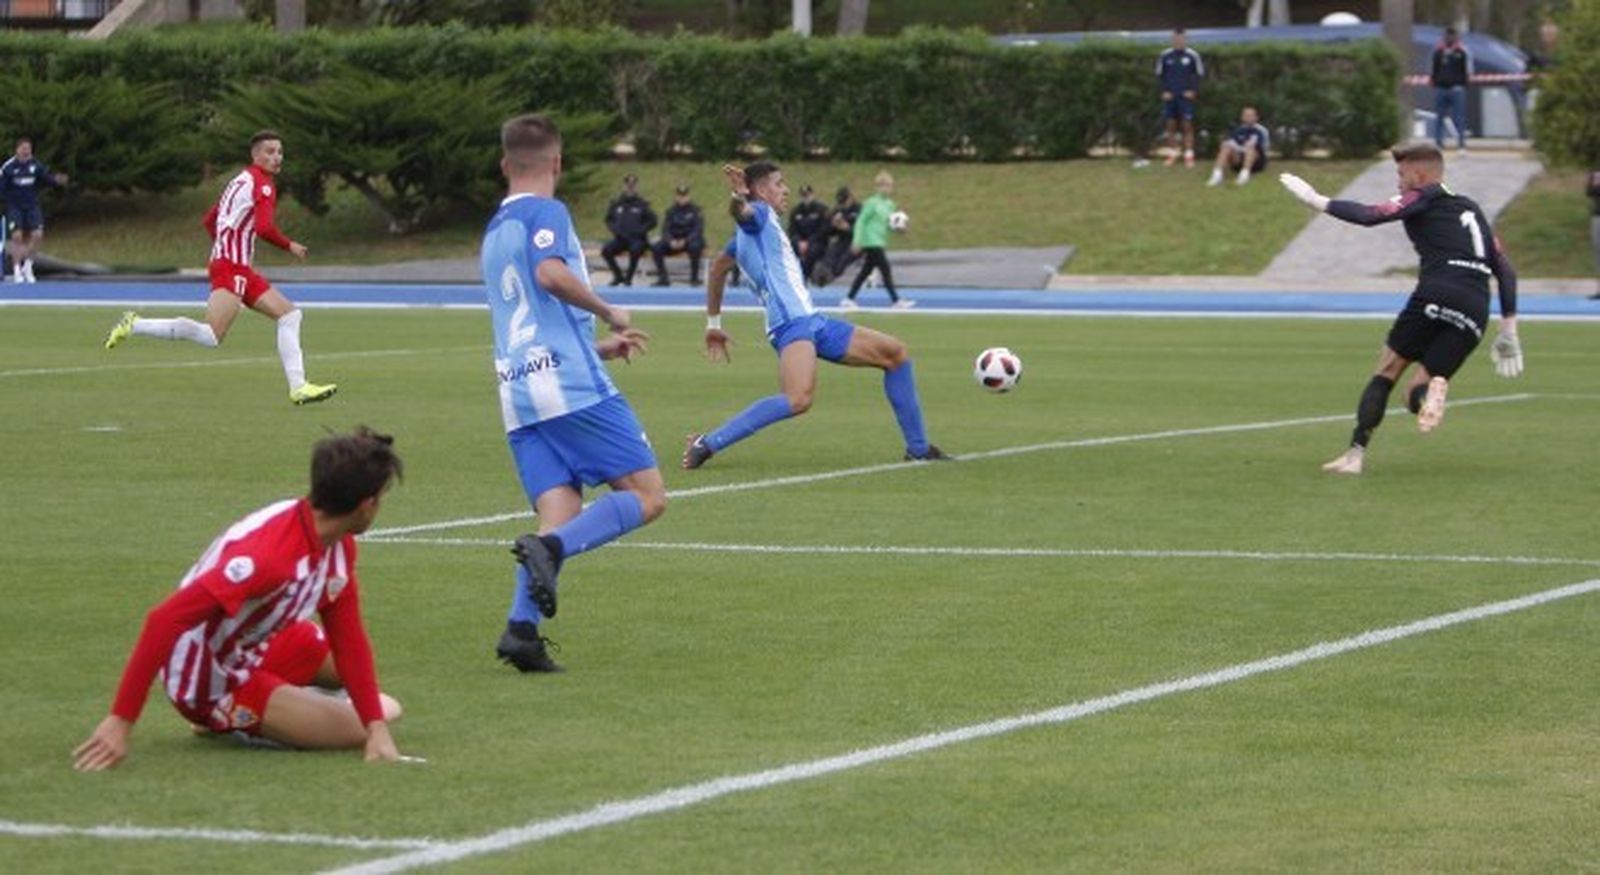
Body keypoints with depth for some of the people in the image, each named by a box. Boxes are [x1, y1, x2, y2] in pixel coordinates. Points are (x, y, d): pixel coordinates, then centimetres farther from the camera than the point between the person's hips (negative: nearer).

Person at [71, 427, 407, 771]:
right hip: (211, 683, -9)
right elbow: (165, 621, -40)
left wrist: (377, 726, -18)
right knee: (355, 730, -15)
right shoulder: (265, 554, -38)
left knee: (384, 712, 19)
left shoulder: (339, 546, -10)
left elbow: (348, 637, -7)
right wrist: (120, 721, -42)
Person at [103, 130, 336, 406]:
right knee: (212, 337, -20)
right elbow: (264, 227, -22)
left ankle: (298, 387, 4)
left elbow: (210, 220, 28)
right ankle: (135, 326, -13)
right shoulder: (261, 183, -8)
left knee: (291, 315, 9)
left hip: (241, 270, 11)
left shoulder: (241, 181, 21)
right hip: (231, 269, -11)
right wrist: (289, 246, -7)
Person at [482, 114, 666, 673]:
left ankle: (522, 627, -19)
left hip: (518, 394, 8)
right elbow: (550, 274, -22)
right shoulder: (546, 213, 0)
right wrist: (609, 312, -8)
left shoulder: (494, 232, 24)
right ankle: (549, 546, -27)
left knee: (562, 518, 1)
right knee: (647, 497, -4)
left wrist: (601, 347, 37)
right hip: (573, 386, -7)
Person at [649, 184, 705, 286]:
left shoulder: (694, 210, -7)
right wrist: (671, 241, -22)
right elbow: (666, 230, -1)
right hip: (674, 242, 3)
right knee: (656, 248, -22)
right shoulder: (671, 211, 3)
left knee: (694, 246, -40)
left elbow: (698, 230, -13)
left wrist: (685, 241, -27)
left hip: (691, 240, -3)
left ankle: (694, 278, -26)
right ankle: (663, 278, -11)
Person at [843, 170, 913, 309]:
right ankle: (895, 300, -10)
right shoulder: (872, 203, -10)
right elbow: (861, 221, -11)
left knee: (866, 271, 11)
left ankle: (849, 300, 17)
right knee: (886, 270, -11)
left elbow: (888, 224, 18)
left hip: (880, 242, 9)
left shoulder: (889, 204, 12)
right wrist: (857, 241, -15)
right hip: (872, 242, -9)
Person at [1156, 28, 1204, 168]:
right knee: (1171, 125, 5)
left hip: (1186, 96, -2)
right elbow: (1159, 74, 11)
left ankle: (1189, 156, -2)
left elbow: (1200, 74, 4)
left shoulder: (1192, 56, -3)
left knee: (1188, 125, -4)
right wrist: (1164, 91, 0)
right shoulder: (1165, 56, 2)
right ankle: (1172, 155, 13)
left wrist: (1193, 91, -6)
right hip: (1169, 97, 2)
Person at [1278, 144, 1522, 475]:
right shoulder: (1472, 210, 30)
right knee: (1415, 393, 9)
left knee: (1387, 370, 8)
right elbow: (1505, 271, 27)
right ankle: (1433, 390, -27)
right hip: (1476, 309, 5)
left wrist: (1316, 200, 7)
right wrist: (1508, 331, 28)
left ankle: (1355, 454, -2)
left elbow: (1370, 215, -3)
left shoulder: (1425, 198, 10)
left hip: (1437, 292, -5)